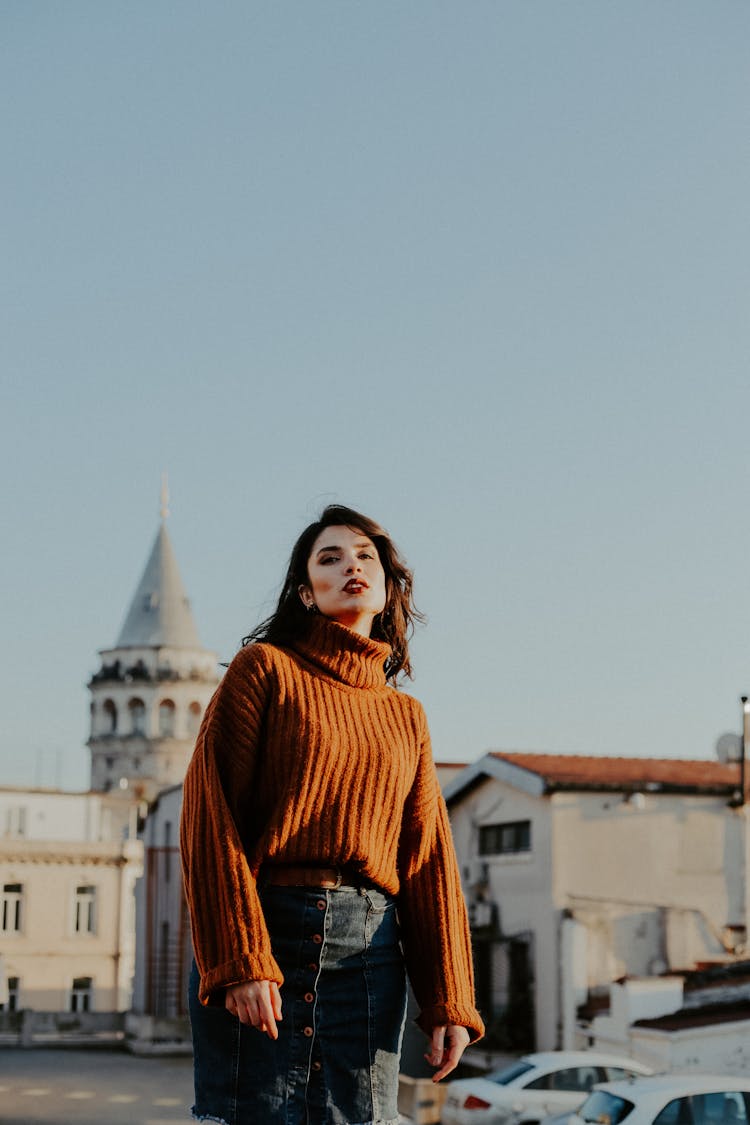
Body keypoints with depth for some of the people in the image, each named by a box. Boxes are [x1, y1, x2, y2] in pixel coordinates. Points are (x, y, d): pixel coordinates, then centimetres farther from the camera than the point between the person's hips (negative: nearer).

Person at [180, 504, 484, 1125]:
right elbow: (212, 817, -4)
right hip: (261, 929, -3)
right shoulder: (266, 668, 5)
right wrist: (238, 959, -15)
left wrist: (448, 1002, 5)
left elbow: (429, 863, 13)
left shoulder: (406, 716, 18)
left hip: (368, 944, 4)